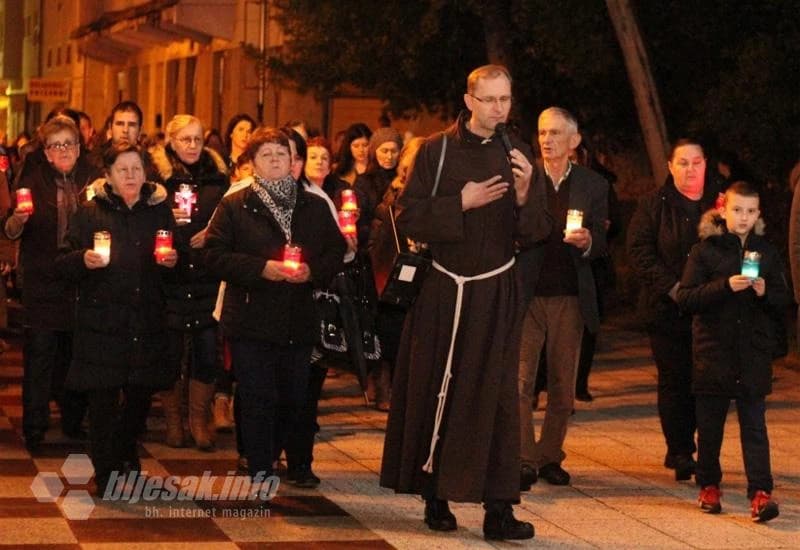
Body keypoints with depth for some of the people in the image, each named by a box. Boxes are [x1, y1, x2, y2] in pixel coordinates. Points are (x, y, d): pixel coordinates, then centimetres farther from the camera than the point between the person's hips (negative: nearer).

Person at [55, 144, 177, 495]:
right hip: (101, 319, -3)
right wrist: (83, 259, -23)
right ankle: (106, 474, 8)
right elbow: (64, 264, -2)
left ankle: (126, 453, 37)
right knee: (103, 399, -2)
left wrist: (172, 262, -5)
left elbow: (173, 262, 17)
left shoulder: (159, 211, 9)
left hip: (147, 321, 3)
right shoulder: (90, 212, 1)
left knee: (141, 393, 11)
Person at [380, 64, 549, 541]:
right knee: (436, 393, 5)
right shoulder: (436, 151, -3)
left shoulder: (518, 156, 4)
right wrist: (460, 204, -16)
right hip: (443, 290, -1)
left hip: (496, 293, 1)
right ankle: (435, 495, 17)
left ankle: (498, 509, -6)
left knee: (495, 396, -4)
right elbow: (410, 220, -5)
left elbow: (537, 232, 2)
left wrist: (525, 194, -16)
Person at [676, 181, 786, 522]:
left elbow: (783, 301, 9)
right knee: (710, 424, 8)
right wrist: (725, 286, -21)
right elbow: (685, 298, -9)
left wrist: (765, 292, -13)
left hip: (754, 353, 1)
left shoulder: (766, 252, 7)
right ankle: (708, 485, 24)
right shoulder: (705, 250, -1)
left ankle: (760, 493, -9)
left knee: (754, 425, -3)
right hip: (713, 350, -1)